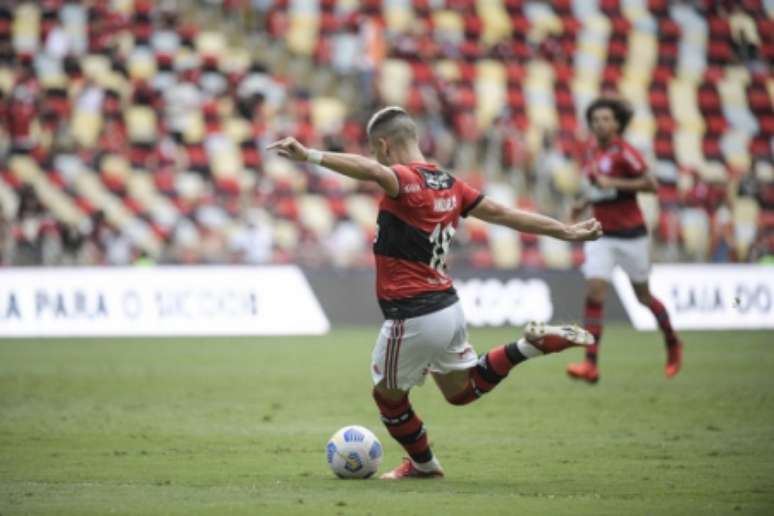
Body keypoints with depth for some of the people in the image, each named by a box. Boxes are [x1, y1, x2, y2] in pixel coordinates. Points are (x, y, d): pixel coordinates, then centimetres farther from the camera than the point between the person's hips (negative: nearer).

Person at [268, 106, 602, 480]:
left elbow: (372, 170, -41)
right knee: (462, 391, 26)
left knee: (388, 396, 16)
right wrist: (566, 232, 21)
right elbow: (504, 214, 12)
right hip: (448, 306, 8)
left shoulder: (406, 180, -18)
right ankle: (533, 344, 10)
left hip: (412, 318, -8)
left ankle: (423, 464, 33)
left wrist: (309, 155, -52)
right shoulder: (449, 185, 7)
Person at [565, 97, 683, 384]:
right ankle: (590, 365, -16)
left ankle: (672, 343, 36)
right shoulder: (591, 150, 7)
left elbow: (651, 185, -17)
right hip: (601, 234, 5)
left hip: (630, 234, -5)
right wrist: (585, 202, 7)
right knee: (594, 293, -12)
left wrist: (614, 183, -24)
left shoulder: (624, 153, -13)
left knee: (643, 296, 9)